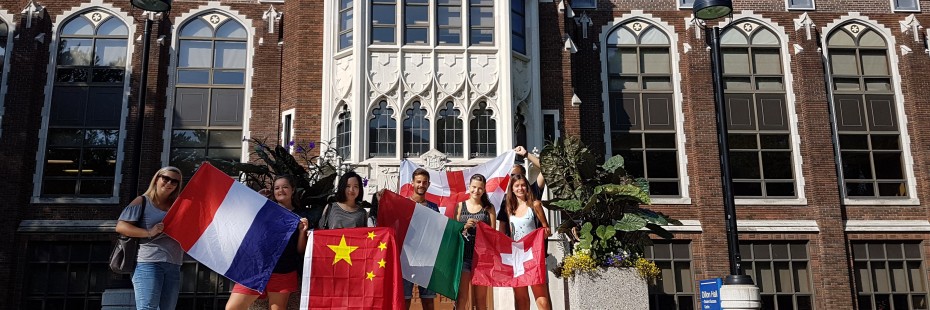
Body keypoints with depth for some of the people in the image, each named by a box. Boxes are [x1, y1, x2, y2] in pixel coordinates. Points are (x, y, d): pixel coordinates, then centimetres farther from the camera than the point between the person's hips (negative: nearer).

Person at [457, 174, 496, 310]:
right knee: (462, 298, -5)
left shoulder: (489, 207, 8)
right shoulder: (460, 206, 8)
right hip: (463, 255, 0)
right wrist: (465, 227, -12)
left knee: (481, 299, 5)